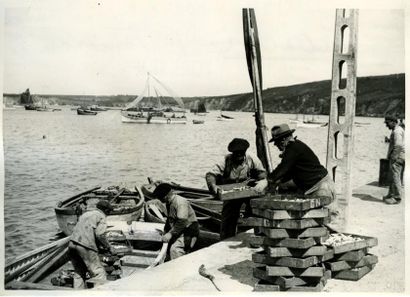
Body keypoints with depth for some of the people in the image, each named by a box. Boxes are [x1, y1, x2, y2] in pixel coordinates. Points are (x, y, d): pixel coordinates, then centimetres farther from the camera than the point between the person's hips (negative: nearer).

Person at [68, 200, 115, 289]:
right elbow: (100, 235, -9)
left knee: (79, 273, 18)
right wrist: (109, 248, 2)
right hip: (85, 247, -7)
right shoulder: (101, 216, 4)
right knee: (99, 274, -3)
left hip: (72, 244, 8)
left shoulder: (85, 214, 27)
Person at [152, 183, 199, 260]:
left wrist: (170, 233, -27)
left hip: (189, 231, -10)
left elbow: (182, 222, -27)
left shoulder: (181, 202, -20)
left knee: (175, 249, -24)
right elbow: (169, 219, 23)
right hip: (179, 232, 10)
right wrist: (165, 232, 14)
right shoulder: (169, 203, 10)